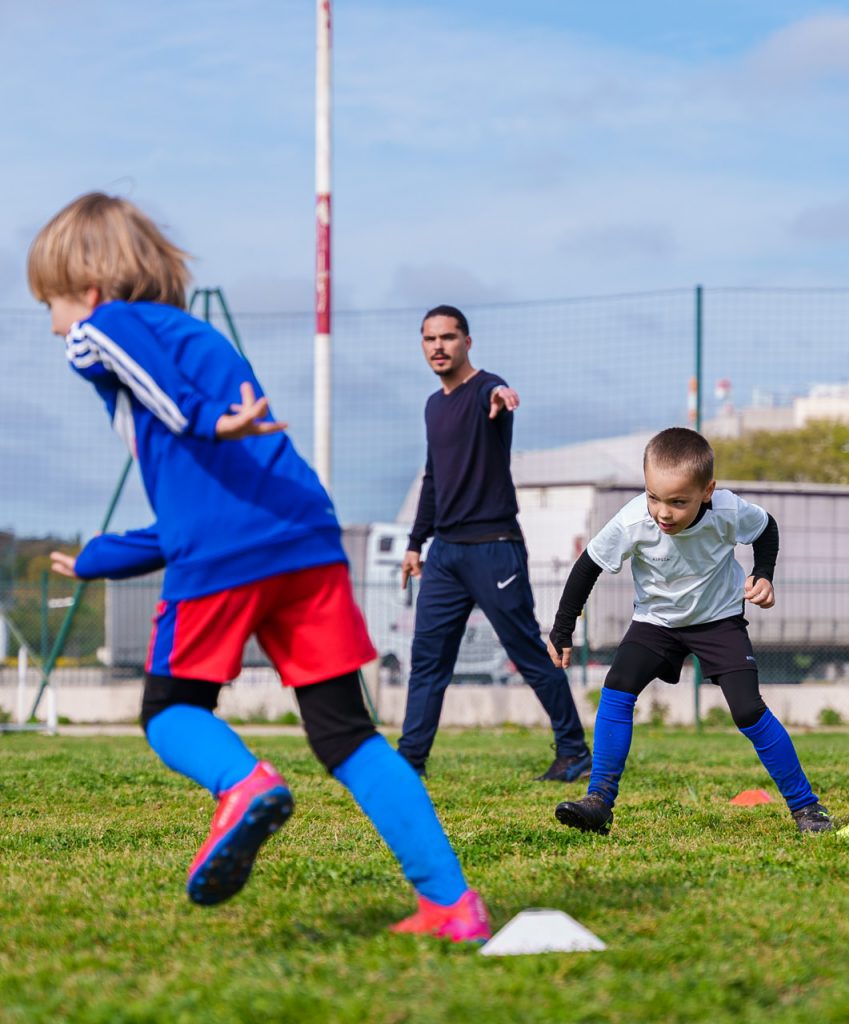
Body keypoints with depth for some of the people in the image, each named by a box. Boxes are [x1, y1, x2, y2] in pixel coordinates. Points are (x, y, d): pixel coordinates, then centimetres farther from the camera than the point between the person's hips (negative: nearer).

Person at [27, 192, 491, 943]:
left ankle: (243, 782, -20)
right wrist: (96, 560, 49)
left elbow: (158, 380, -16)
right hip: (310, 543, 7)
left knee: (171, 711, 13)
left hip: (222, 558, -7)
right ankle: (452, 901, -5)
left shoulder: (102, 330, 11)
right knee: (345, 731, 6)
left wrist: (206, 423, -31)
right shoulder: (200, 340, 35)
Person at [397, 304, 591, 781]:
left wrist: (499, 397, -61)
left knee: (531, 655, -2)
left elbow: (495, 399, -36)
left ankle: (574, 752, 8)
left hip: (494, 549, -7)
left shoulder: (486, 390, -10)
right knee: (427, 658, 4)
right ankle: (410, 759, 7)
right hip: (445, 552, 7)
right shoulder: (435, 405, 15)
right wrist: (417, 542, 23)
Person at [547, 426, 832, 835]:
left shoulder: (728, 513, -28)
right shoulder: (633, 523, -30)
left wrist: (763, 576, -16)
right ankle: (599, 802, -10)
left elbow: (766, 527, -3)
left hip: (719, 618, -1)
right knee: (617, 688, -19)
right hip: (656, 619, 1)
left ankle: (805, 804, 3)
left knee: (748, 710, -13)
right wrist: (562, 632, -10)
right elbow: (588, 566, -14)